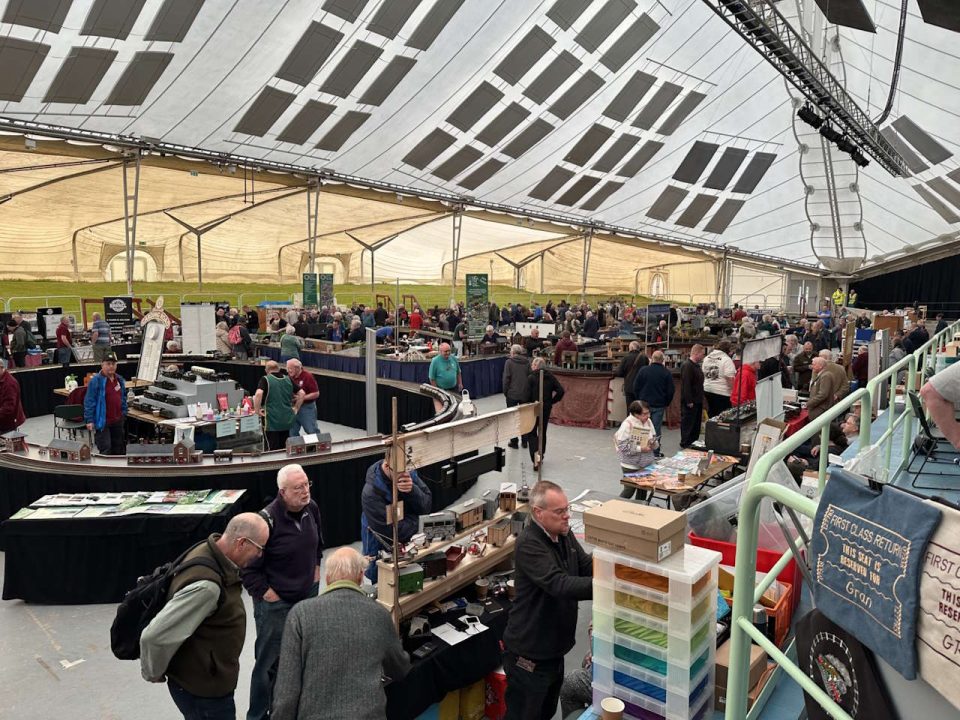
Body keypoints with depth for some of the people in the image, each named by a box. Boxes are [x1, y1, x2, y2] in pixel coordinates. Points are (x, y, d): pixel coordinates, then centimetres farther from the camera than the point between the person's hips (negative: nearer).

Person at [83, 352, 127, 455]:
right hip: (102, 421, -7)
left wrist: (124, 414, 17)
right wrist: (89, 420, -16)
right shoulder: (95, 381, -13)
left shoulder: (120, 380, 8)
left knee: (118, 449, 16)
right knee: (105, 449, -7)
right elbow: (89, 402, -14)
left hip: (117, 421, 7)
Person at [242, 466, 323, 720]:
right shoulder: (267, 520, -26)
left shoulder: (312, 508, -5)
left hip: (308, 595, 7)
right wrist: (266, 593, -14)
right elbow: (248, 566, -18)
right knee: (269, 661, 5)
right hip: (275, 602, -6)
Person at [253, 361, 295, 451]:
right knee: (285, 448, 15)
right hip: (287, 420, 5)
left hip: (272, 420, -4)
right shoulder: (288, 380, 9)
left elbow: (258, 394, -24)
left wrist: (257, 410, -14)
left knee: (274, 450, 0)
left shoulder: (265, 379, -5)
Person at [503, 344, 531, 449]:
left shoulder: (509, 362, -7)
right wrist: (529, 391, 13)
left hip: (512, 394, -3)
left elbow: (506, 378, -10)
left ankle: (514, 441, 10)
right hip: (525, 394, 3)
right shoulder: (527, 362, 3)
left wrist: (505, 392, 0)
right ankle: (525, 441, 18)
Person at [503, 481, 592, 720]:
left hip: (554, 648, 8)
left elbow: (588, 566, -1)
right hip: (529, 654, -8)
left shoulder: (564, 534, 1)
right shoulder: (529, 544, -27)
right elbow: (559, 585, -36)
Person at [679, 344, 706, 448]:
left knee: (697, 422, 16)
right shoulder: (687, 365, -19)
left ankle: (694, 442, 26)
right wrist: (689, 401, -24)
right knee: (687, 423, -1)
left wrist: (700, 399, 18)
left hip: (697, 400, 10)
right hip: (690, 402, -10)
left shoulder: (696, 365, 15)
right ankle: (685, 443, 7)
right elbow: (686, 385, -24)